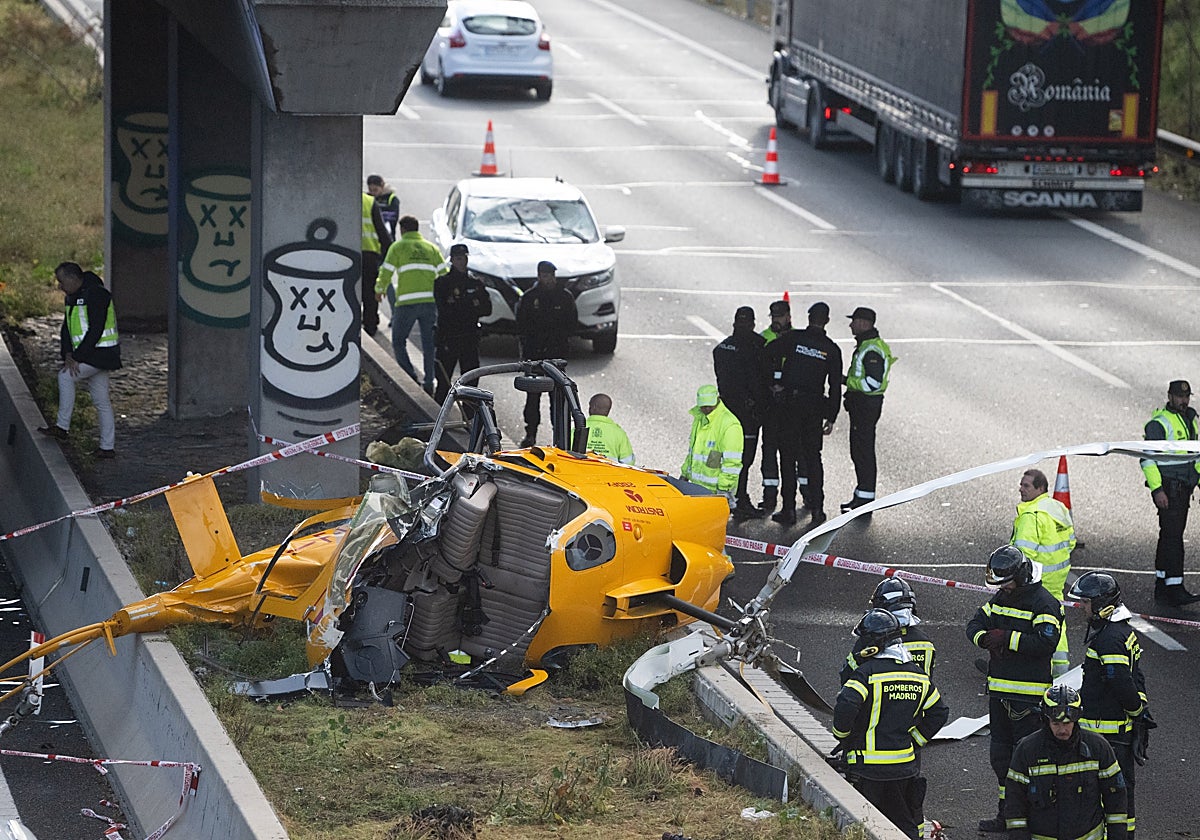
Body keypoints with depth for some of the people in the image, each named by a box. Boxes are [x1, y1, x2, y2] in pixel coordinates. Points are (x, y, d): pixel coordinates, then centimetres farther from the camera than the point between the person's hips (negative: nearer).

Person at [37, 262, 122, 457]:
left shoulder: (96, 295, -17)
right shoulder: (72, 298, 13)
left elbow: (95, 331, -21)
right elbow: (66, 329, 11)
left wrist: (76, 358, -20)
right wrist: (68, 355, -6)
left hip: (101, 353, -9)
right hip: (91, 355, 9)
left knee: (65, 376, -17)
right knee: (101, 401, 9)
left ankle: (62, 427, -12)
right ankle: (108, 447, 11)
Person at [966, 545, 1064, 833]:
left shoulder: (1043, 604, -13)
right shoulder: (1001, 598, 12)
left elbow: (1045, 642, -24)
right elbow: (975, 624, 9)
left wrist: (1006, 638, -23)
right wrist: (985, 638, -14)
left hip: (1028, 694, -8)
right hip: (999, 690, 8)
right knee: (1001, 753, 15)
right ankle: (1006, 813, 26)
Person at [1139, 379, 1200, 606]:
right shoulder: (1159, 424, -12)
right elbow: (1147, 459, -15)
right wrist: (1157, 490, -21)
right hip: (1167, 488, -9)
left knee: (1171, 535, 13)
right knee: (1173, 535, -13)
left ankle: (1161, 585, 19)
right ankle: (1175, 589, -16)